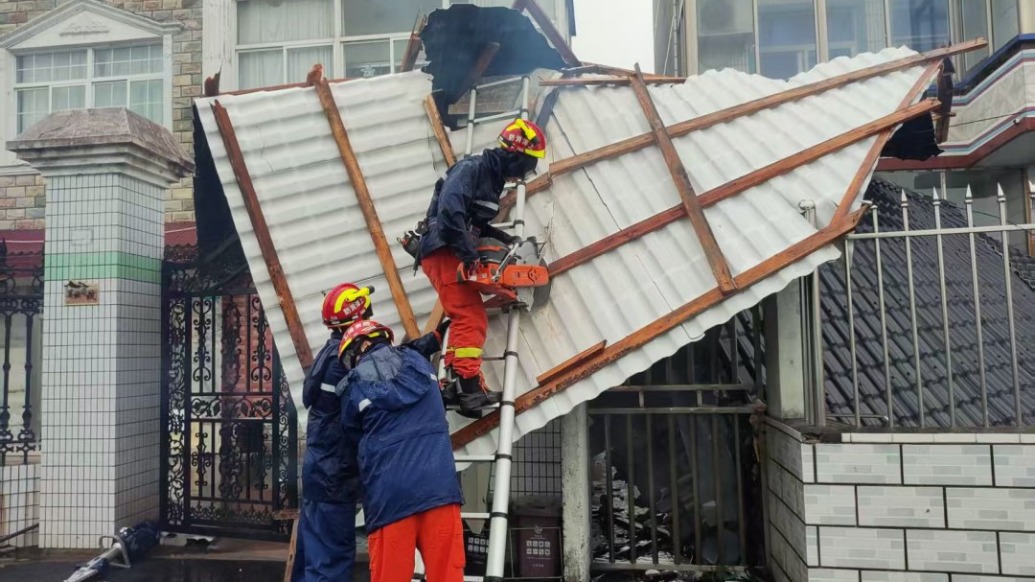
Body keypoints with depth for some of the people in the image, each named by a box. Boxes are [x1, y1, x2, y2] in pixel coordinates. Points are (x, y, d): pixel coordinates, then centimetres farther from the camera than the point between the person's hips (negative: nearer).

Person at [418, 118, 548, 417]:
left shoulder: (493, 177, 18)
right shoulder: (472, 168, -13)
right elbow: (450, 209, -27)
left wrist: (503, 238, 15)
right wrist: (468, 253, -26)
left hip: (454, 253, 10)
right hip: (443, 252, -10)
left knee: (467, 319, 12)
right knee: (471, 318, -16)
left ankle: (453, 385, 15)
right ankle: (470, 390, -21)